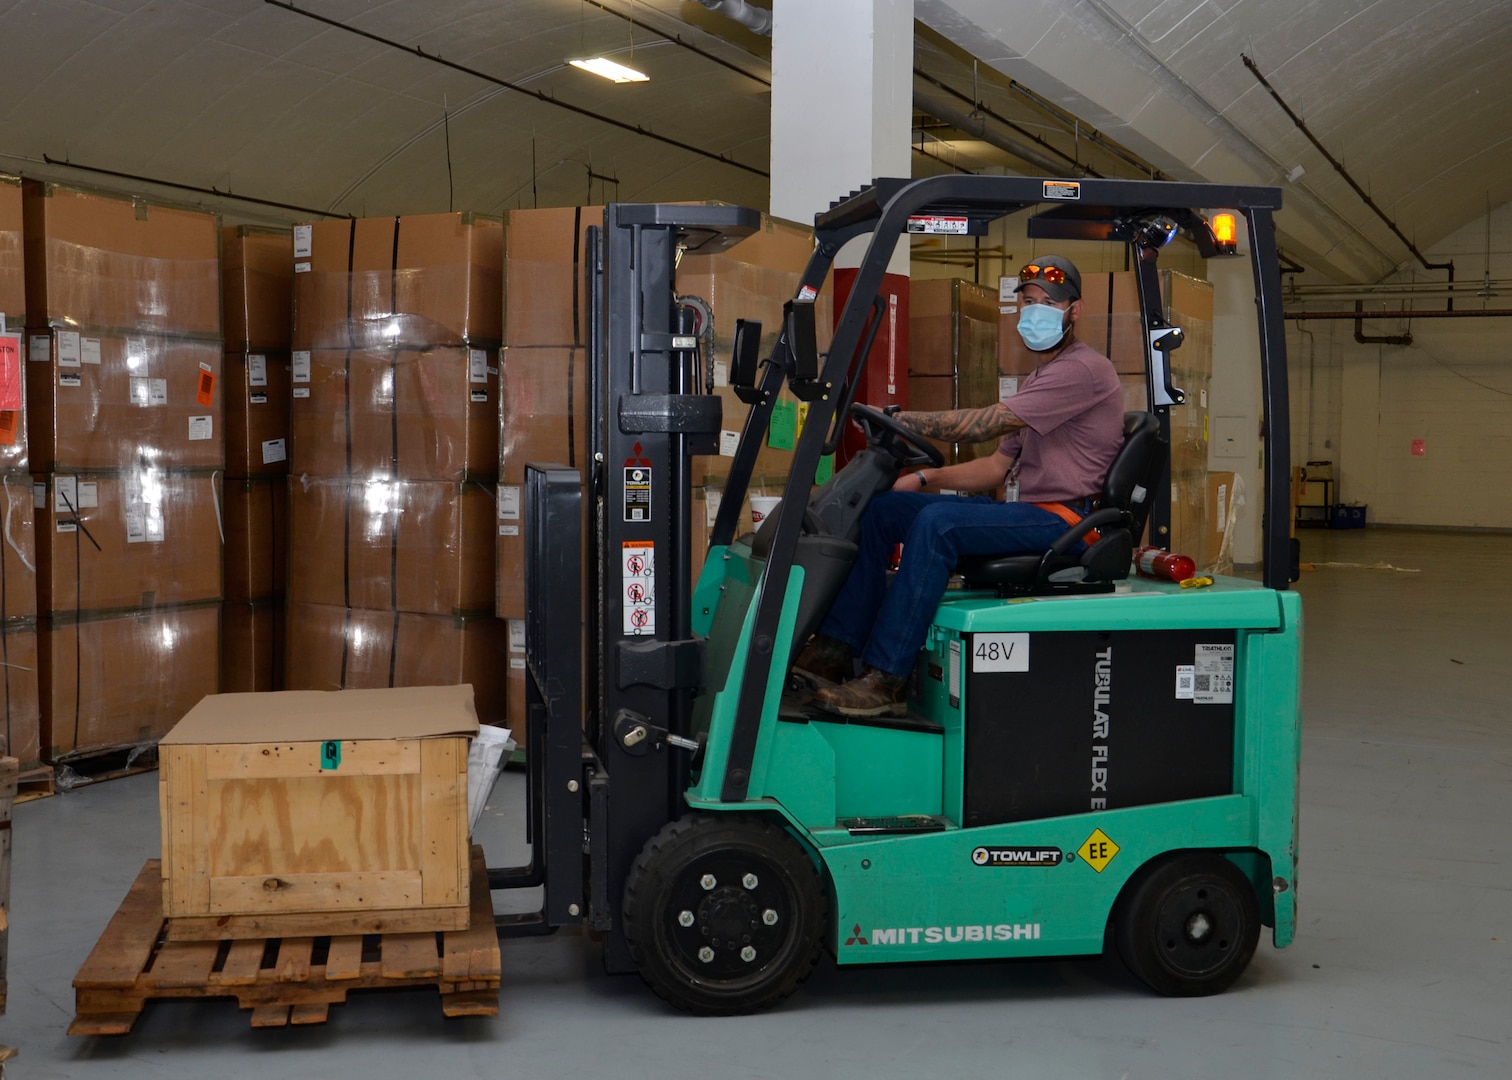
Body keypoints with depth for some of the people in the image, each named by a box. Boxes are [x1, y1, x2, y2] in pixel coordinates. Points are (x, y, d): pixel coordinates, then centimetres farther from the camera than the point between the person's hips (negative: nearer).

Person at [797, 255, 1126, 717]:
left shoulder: (1084, 369, -10)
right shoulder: (1039, 378, 24)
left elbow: (983, 424, -18)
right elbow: (997, 467, 21)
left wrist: (896, 419, -13)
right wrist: (923, 478, 6)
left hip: (1064, 519, -10)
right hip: (1029, 511, 10)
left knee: (938, 522, -31)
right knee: (881, 508, -2)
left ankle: (886, 678, -31)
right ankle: (835, 648, -9)